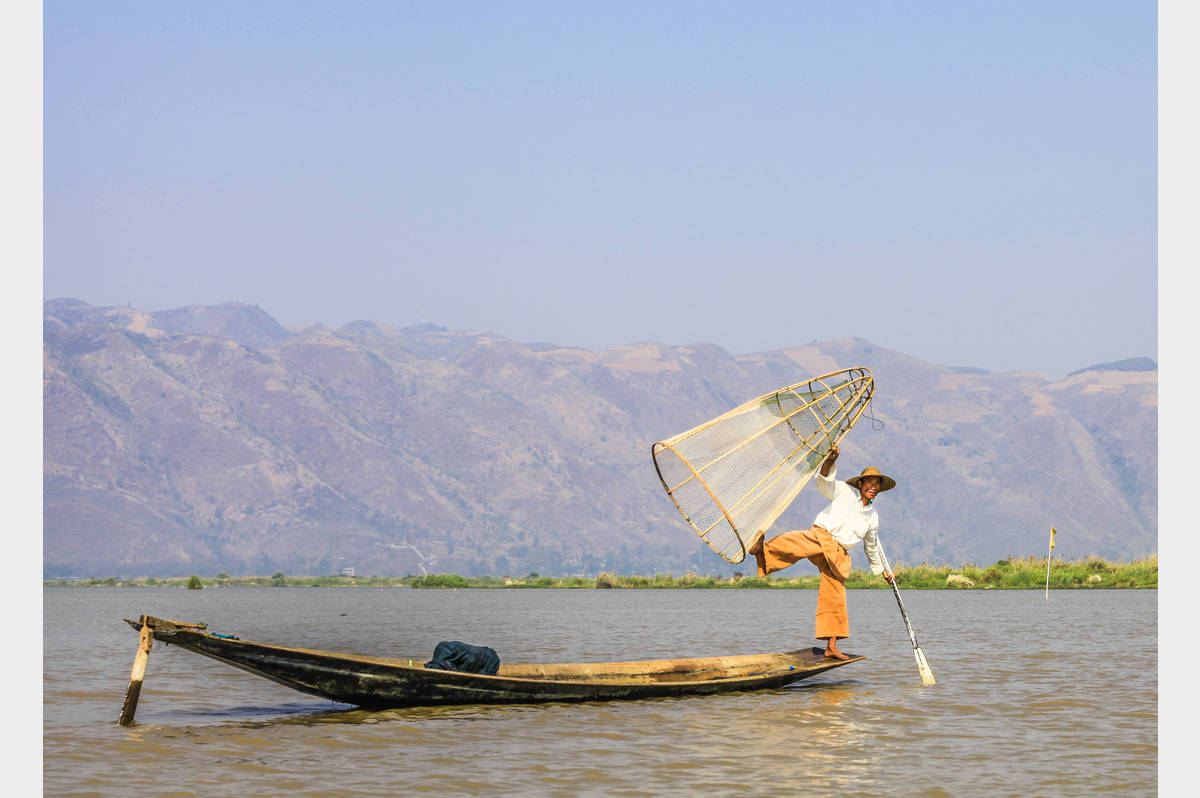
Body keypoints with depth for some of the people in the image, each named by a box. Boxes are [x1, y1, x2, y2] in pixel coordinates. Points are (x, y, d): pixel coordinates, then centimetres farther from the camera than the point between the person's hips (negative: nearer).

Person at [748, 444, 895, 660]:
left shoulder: (873, 516, 21)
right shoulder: (845, 491, 9)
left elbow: (871, 546, 35)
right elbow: (824, 481, -8)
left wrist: (881, 570, 40)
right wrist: (830, 461, -26)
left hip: (838, 555, 5)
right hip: (820, 536, -4)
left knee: (835, 598, -1)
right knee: (795, 542, -39)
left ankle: (831, 647, 2)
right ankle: (762, 549, -65)